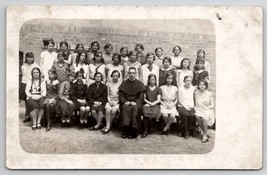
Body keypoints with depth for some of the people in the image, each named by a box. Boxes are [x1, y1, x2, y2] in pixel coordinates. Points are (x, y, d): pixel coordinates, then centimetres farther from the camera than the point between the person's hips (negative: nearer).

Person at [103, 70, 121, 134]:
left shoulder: (121, 84, 3)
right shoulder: (108, 84, 12)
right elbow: (107, 94, 11)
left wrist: (116, 102, -10)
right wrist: (109, 101, -5)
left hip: (117, 102, -2)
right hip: (110, 101, 2)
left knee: (114, 110, -30)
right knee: (108, 109, -29)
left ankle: (108, 126, -19)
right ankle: (107, 127, -28)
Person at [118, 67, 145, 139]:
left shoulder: (139, 84, 8)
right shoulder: (124, 83, 11)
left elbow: (141, 97, 3)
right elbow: (121, 96, 7)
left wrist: (135, 102, -15)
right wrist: (125, 101, -12)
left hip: (136, 103, -1)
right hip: (126, 102, 1)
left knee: (135, 108, -34)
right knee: (126, 108, -33)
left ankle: (133, 132, -28)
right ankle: (125, 131, -30)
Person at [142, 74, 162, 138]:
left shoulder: (158, 89, 13)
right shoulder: (145, 88, 16)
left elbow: (158, 100, 4)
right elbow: (144, 98, 11)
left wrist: (152, 104, -12)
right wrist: (149, 102, -6)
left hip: (155, 105, -1)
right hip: (147, 104, 1)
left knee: (154, 113, -35)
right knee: (145, 112, -34)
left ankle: (152, 127, -11)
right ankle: (146, 130, -28)